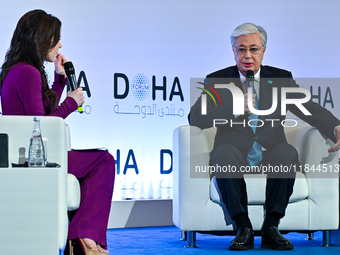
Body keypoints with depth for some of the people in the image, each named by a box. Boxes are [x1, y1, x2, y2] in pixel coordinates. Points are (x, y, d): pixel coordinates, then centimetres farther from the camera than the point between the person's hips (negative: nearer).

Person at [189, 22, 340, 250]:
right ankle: (243, 228, -27)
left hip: (270, 155, 1)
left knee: (288, 152, -32)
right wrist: (234, 109, -17)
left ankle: (271, 227, -25)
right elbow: (196, 118, -3)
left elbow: (310, 109, 3)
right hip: (236, 154, -1)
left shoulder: (282, 78, 15)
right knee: (224, 151, -35)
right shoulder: (217, 81, 10)